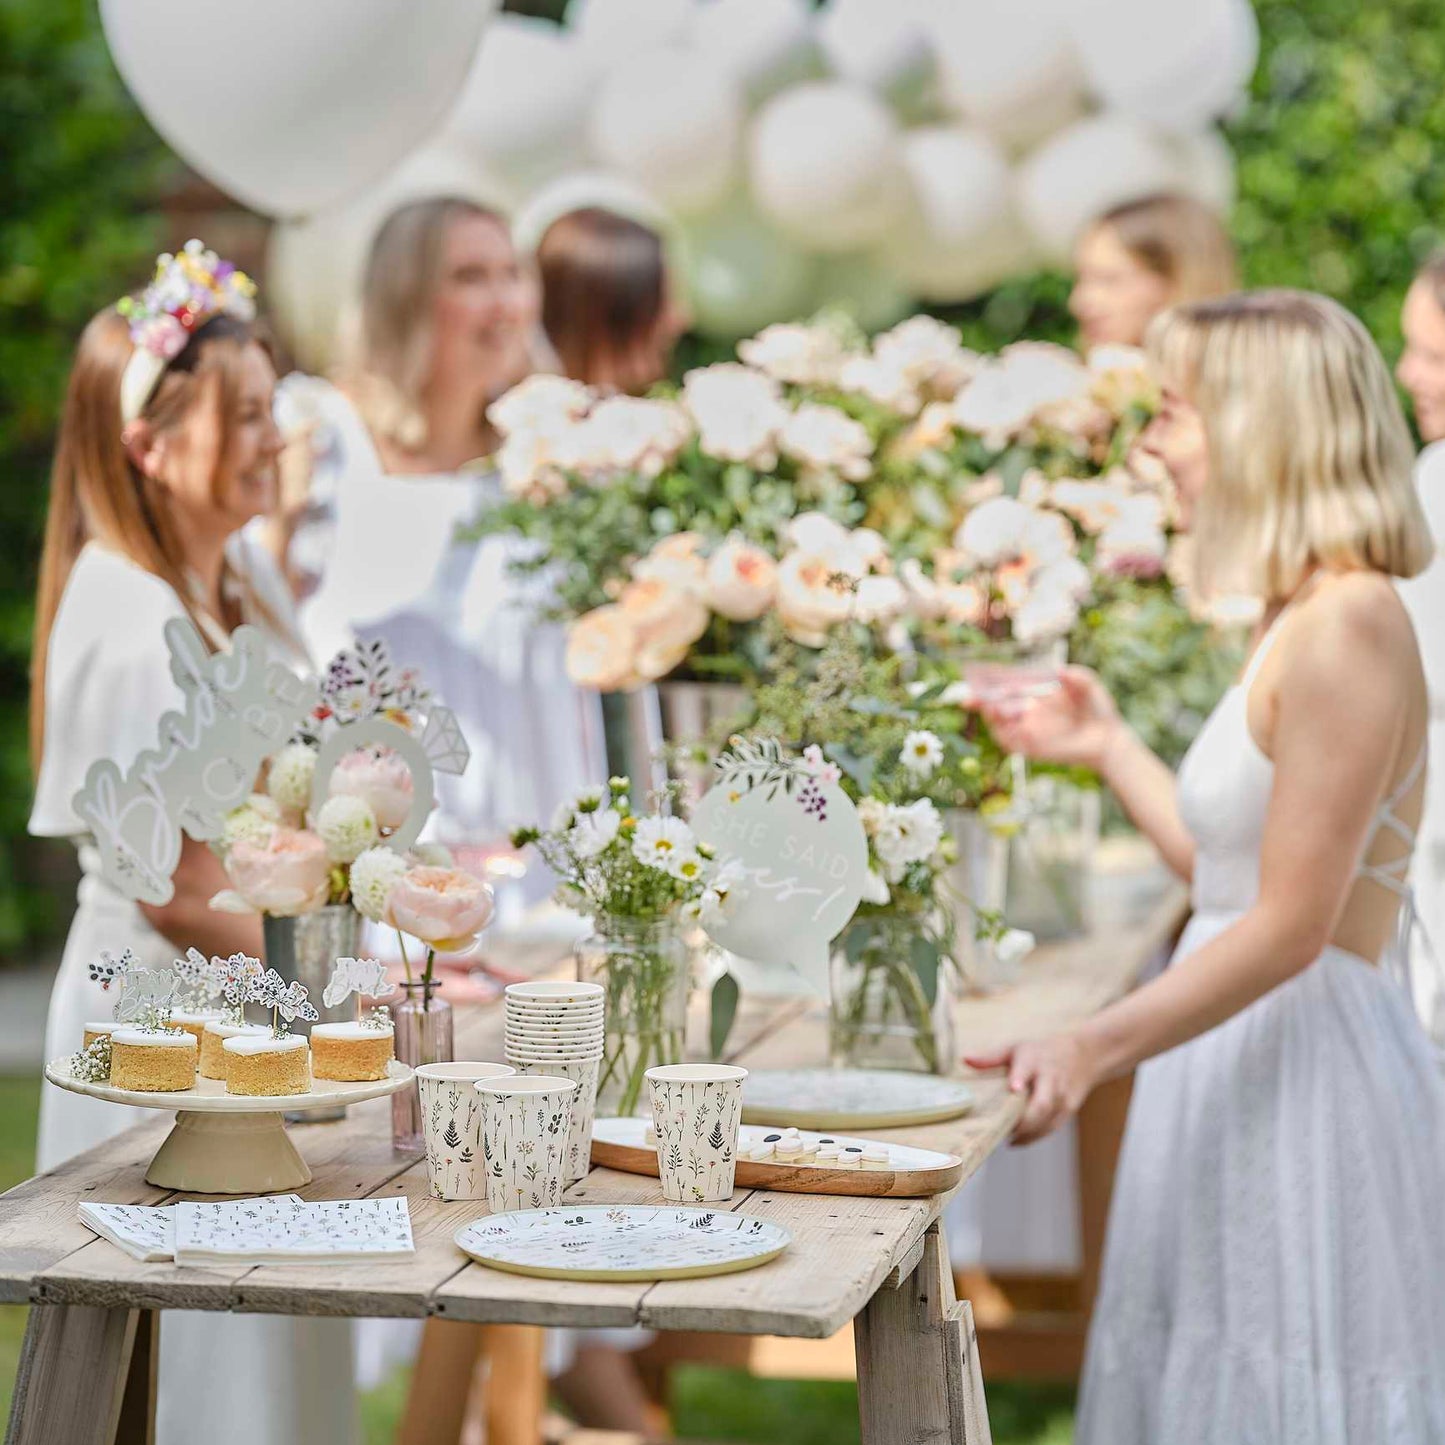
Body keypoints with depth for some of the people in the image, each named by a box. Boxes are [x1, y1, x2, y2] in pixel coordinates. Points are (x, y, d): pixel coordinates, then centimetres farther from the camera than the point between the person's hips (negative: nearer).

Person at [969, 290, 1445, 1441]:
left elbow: (1290, 924, -22)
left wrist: (1091, 1049, -28)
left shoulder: (1348, 626, -17)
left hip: (1311, 1064, -10)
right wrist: (1106, 745, 27)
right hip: (1254, 1064, 10)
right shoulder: (1300, 622, 13)